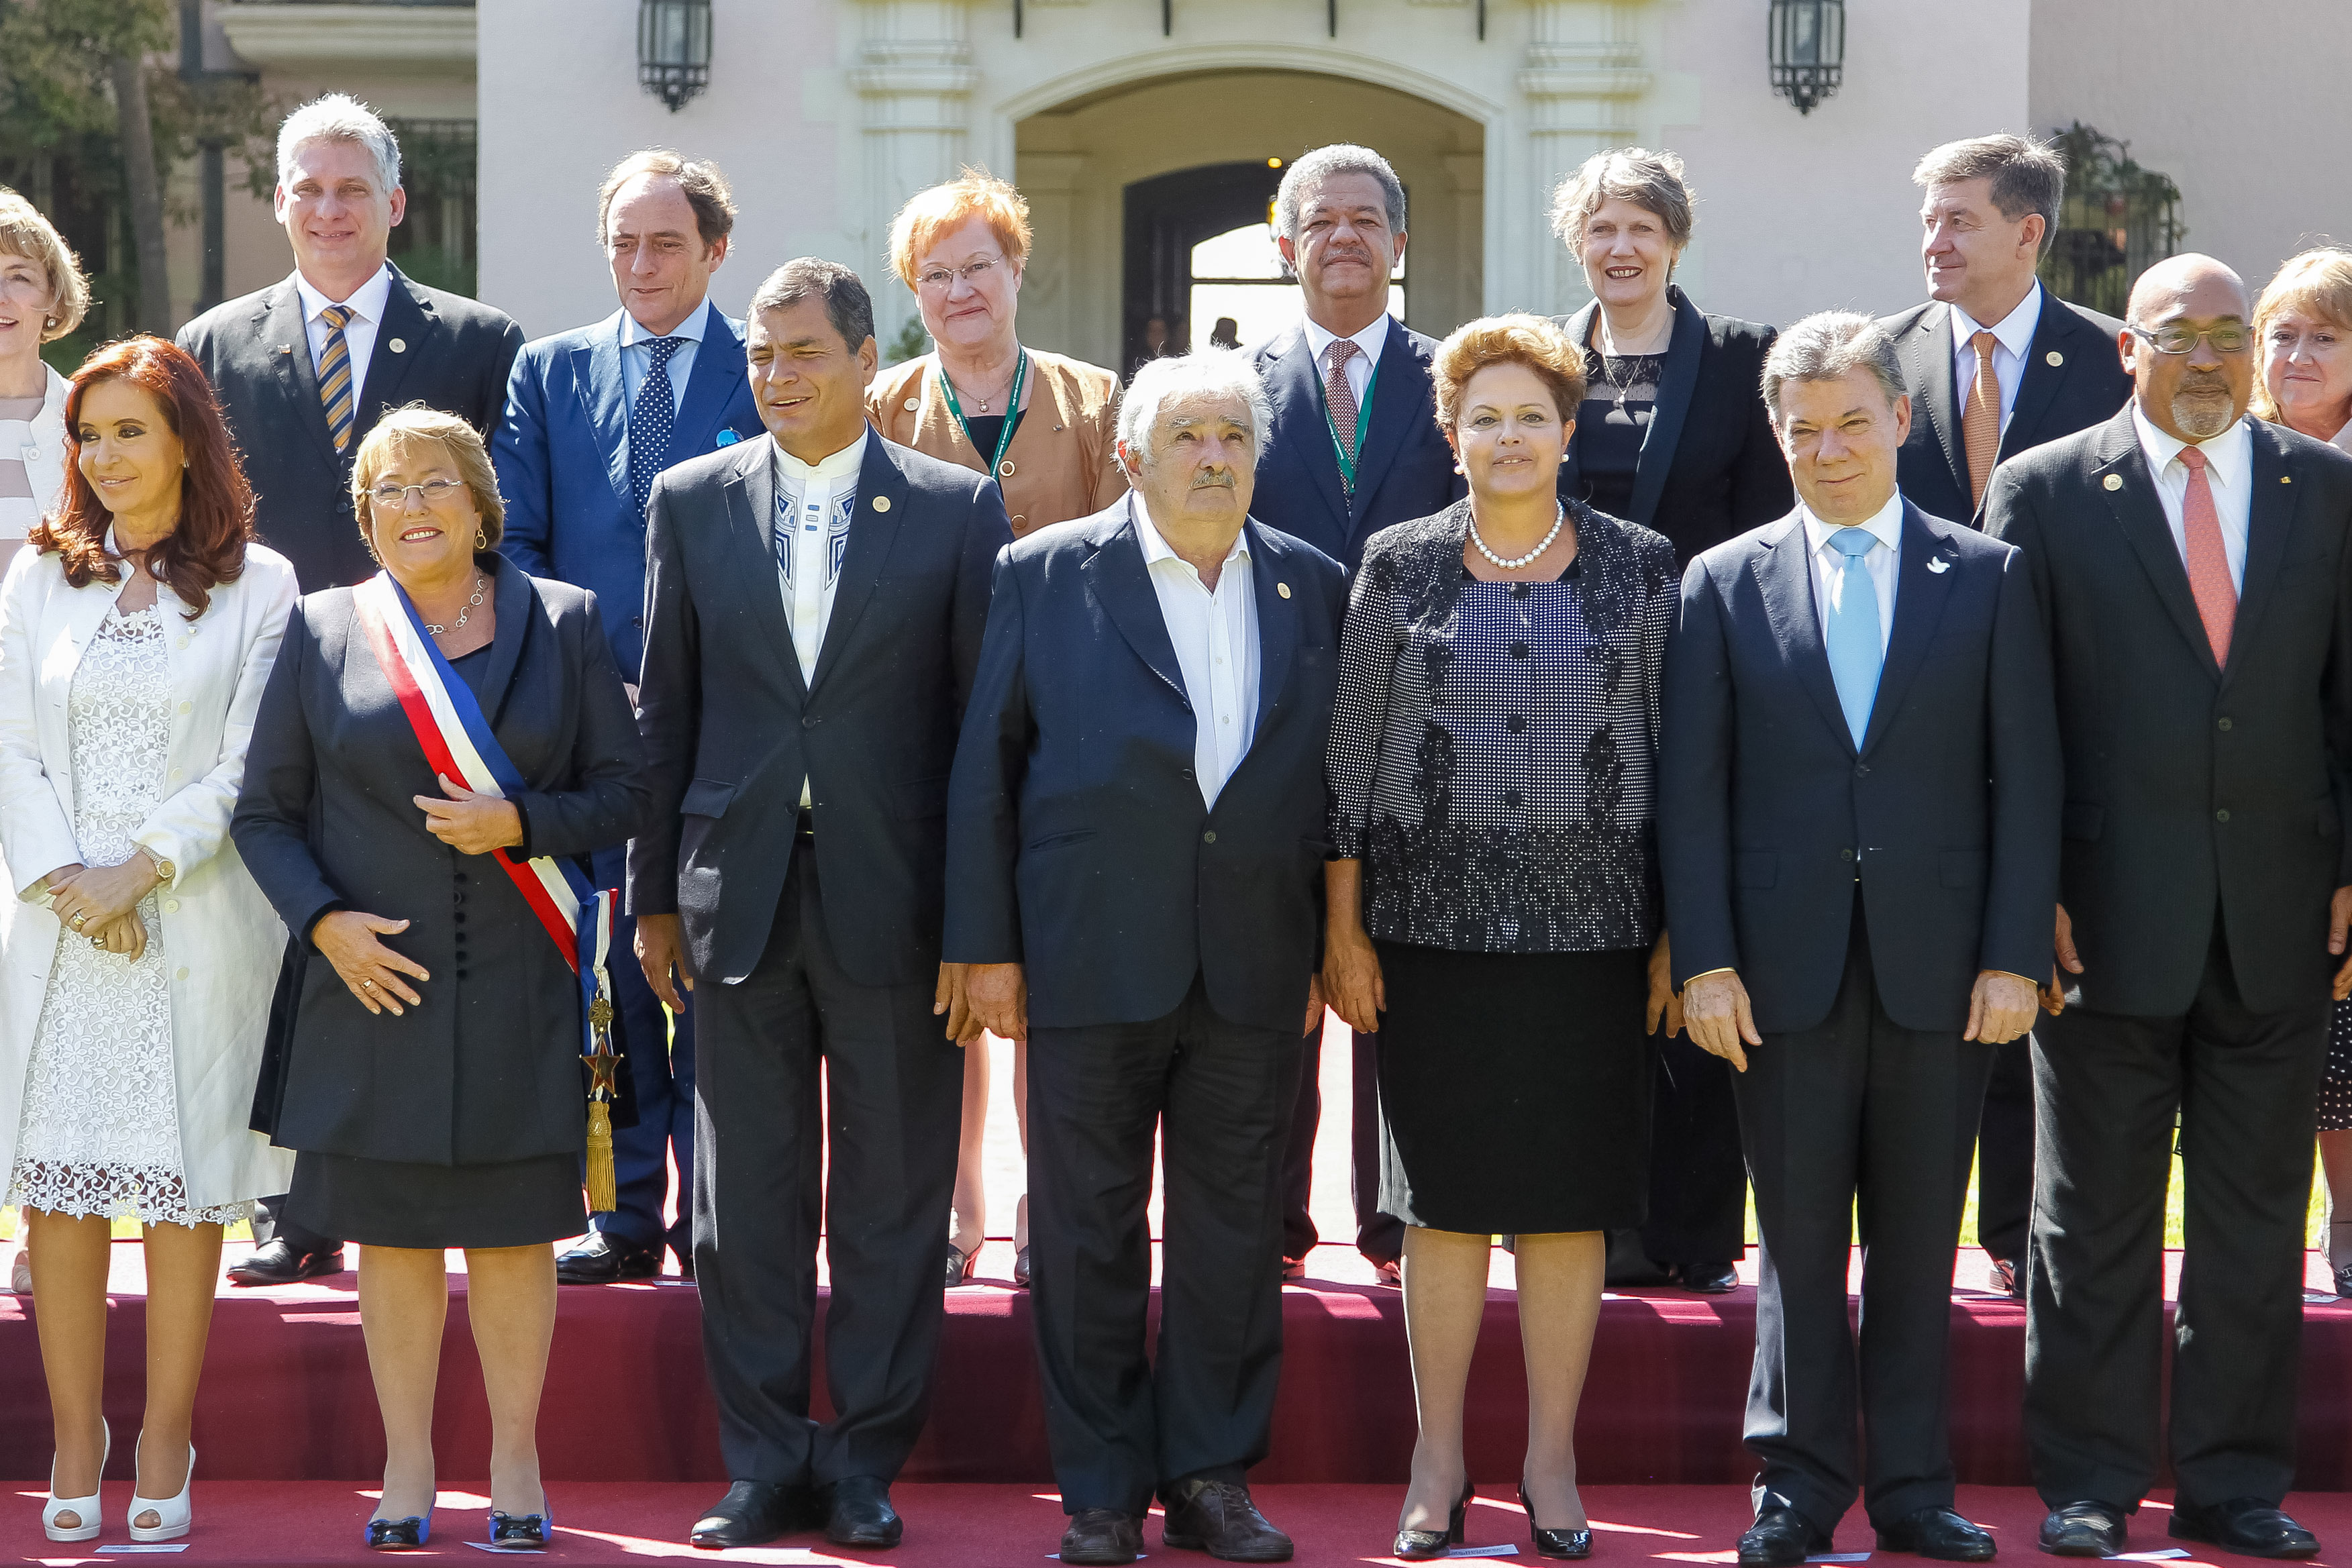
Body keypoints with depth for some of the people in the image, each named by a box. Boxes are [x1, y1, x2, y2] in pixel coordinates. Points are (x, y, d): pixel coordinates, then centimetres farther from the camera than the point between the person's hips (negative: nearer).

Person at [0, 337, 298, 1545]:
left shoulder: (256, 586, 3)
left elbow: (248, 766, -2)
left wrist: (143, 869, -12)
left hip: (194, 921, -2)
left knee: (186, 1175, -1)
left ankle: (165, 1442, 7)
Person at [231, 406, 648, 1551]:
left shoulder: (564, 623, 5)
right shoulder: (324, 630, 5)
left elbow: (624, 790, 3)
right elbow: (264, 810, 5)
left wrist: (520, 824, -14)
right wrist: (323, 919, -10)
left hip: (518, 985, 0)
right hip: (375, 976, 0)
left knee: (514, 1228, 4)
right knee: (391, 1229, 5)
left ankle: (516, 1467, 15)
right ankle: (407, 1472, 15)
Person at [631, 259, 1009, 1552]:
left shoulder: (957, 508, 0)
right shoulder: (692, 501, 7)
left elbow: (984, 718, -1)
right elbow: (666, 708, 9)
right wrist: (655, 893, 6)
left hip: (894, 899, -2)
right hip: (740, 897, 2)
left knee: (891, 1201, 5)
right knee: (746, 1199, 6)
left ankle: (865, 1462, 16)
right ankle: (765, 1465, 16)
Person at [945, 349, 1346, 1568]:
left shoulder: (1311, 588, 8)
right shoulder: (1047, 576, 1)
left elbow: (1331, 777, 11)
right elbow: (986, 769, 1)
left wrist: (1332, 945, 6)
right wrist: (986, 944, -3)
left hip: (1253, 966, 2)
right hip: (1093, 959, -2)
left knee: (1235, 1228, 7)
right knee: (1088, 1231, 3)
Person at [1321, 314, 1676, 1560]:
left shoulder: (1640, 567, 4)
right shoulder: (1398, 568, 4)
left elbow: (1675, 750, 6)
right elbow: (1350, 754, 5)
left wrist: (1675, 933, 3)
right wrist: (1344, 929, 1)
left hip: (1590, 927, 0)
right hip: (1436, 924, 0)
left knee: (1572, 1199, 4)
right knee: (1445, 1197, 4)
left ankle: (1552, 1462, 15)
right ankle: (1439, 1461, 15)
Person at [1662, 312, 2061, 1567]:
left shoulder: (1988, 577, 6)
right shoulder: (1724, 585, 6)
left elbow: (2027, 778, 3)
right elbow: (1692, 790, 3)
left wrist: (2014, 954, -4)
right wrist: (1703, 959, -5)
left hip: (1938, 966, 0)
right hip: (1786, 966, 0)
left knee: (1919, 1240, 7)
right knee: (1797, 1238, 3)